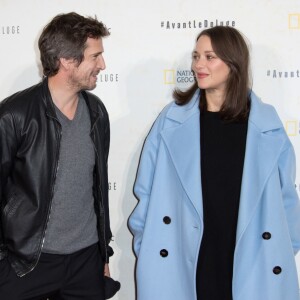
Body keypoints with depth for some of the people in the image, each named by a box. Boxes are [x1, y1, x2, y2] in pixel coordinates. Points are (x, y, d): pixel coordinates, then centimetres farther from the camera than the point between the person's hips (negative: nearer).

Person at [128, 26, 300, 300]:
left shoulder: (266, 124, -2)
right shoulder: (172, 119, -3)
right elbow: (148, 189, 2)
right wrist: (144, 241, 3)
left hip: (250, 261, 1)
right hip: (182, 259, 0)